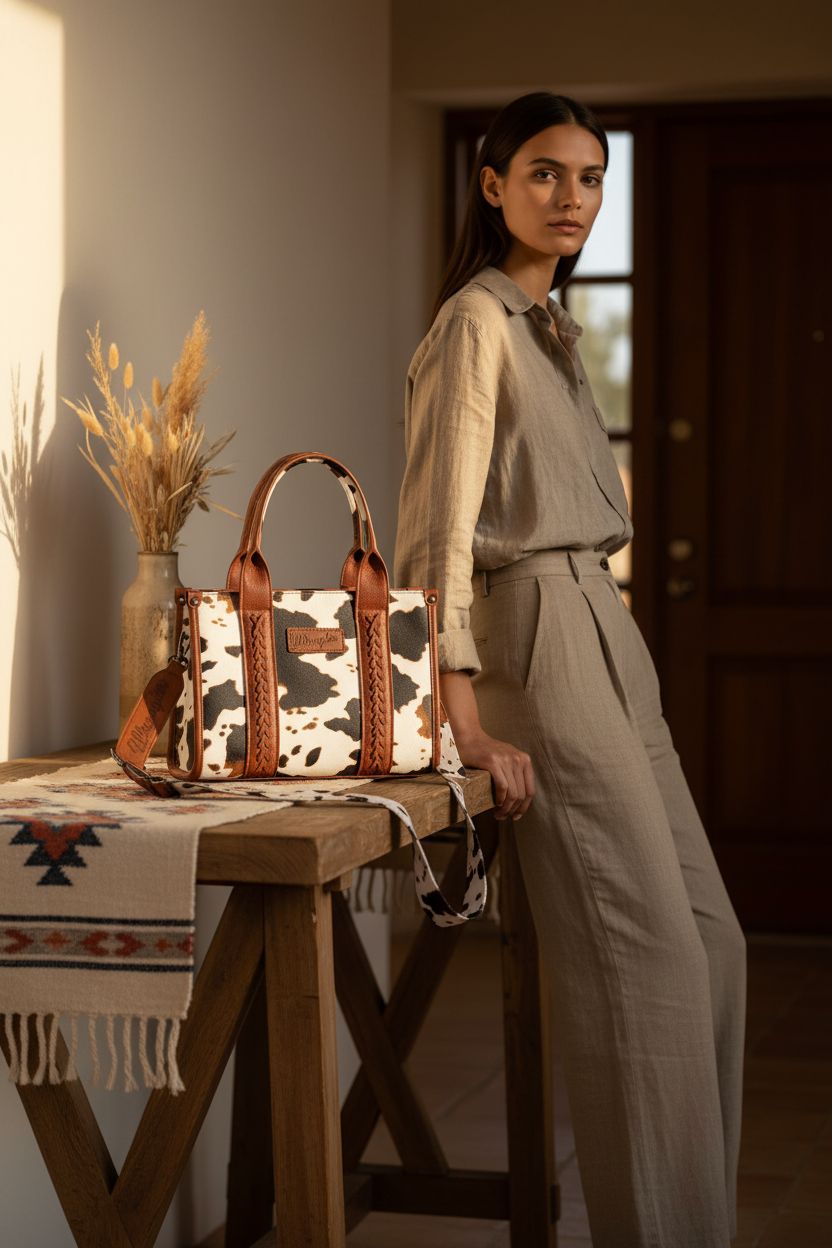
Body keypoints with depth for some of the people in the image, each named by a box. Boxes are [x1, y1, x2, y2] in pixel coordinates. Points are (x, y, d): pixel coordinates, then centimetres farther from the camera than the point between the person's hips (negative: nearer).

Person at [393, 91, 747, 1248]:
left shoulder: (550, 324, 19)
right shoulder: (477, 320, -8)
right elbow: (445, 523, -14)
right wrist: (468, 718, -18)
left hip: (606, 641, 9)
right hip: (538, 638, -9)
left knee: (709, 943, 8)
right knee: (643, 957, -12)